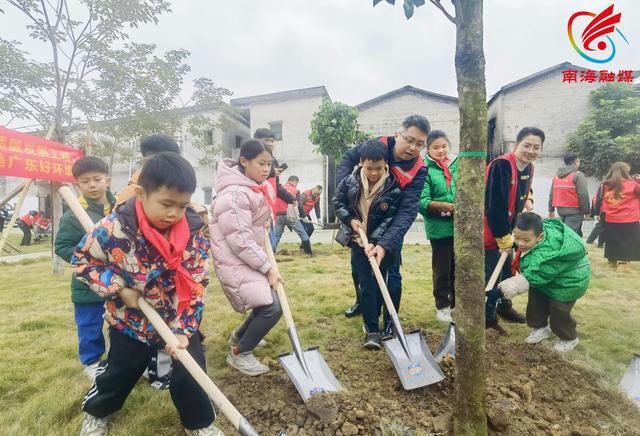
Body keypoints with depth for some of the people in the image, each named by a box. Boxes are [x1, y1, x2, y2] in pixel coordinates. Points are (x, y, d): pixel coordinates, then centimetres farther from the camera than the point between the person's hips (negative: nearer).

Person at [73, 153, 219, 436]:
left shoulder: (194, 234, -19)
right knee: (119, 371, 22)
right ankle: (95, 412, 54)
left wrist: (184, 330, -17)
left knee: (190, 372, 5)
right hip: (131, 321, 0)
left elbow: (197, 286, -13)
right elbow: (81, 260, -6)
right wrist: (119, 288, -17)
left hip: (180, 321, 1)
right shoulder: (115, 228, -24)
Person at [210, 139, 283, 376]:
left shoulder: (262, 187, 5)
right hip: (235, 261, -9)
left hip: (253, 257, 9)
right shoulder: (234, 194, -23)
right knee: (271, 308, -13)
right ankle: (239, 353, 11)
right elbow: (240, 242, -24)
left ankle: (239, 336, 41)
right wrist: (268, 267, -20)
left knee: (269, 302, 15)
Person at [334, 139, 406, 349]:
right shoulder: (350, 181, -9)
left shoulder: (394, 187, -17)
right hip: (358, 240, 1)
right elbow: (337, 201, 6)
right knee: (366, 283, 0)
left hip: (381, 243, -1)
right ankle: (372, 329, 6)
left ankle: (372, 321, 30)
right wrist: (349, 219, -9)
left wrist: (380, 244, -27)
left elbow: (391, 220, -17)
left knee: (378, 283, 8)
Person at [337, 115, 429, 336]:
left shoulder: (418, 170, -25)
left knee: (391, 272, 0)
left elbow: (408, 210, -33)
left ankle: (390, 322, 19)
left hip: (390, 227, -3)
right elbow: (349, 158, -1)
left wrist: (386, 243, -45)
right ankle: (362, 301, 44)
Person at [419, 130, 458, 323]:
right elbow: (422, 202, -16)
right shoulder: (425, 170, -8)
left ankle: (456, 303, 33)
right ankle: (442, 306, 24)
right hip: (439, 226, -4)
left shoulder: (458, 165, 4)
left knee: (458, 267, 16)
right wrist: (448, 206, -24)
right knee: (442, 268, 7)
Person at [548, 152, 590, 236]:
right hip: (574, 211, -7)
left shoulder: (556, 176, 14)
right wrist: (587, 210, -6)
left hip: (560, 210, 7)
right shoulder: (578, 175, -8)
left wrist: (551, 210, 21)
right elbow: (583, 195, -14)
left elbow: (551, 194, 15)